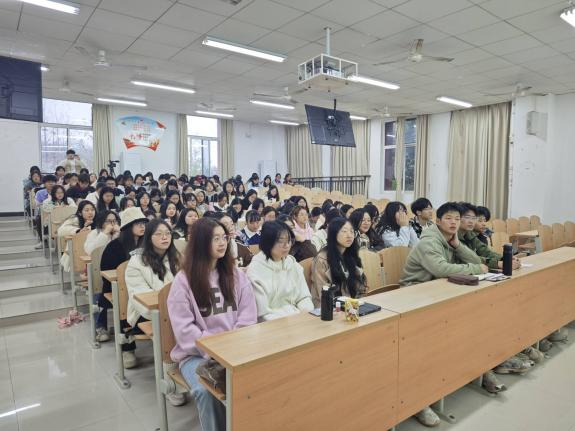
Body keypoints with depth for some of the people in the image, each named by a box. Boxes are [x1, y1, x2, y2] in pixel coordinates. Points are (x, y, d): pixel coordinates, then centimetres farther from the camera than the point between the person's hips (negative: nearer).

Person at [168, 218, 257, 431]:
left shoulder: (237, 275, 6)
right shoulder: (183, 280, -4)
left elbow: (247, 319, 2)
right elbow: (184, 329, -8)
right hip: (196, 353, -2)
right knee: (206, 391, -30)